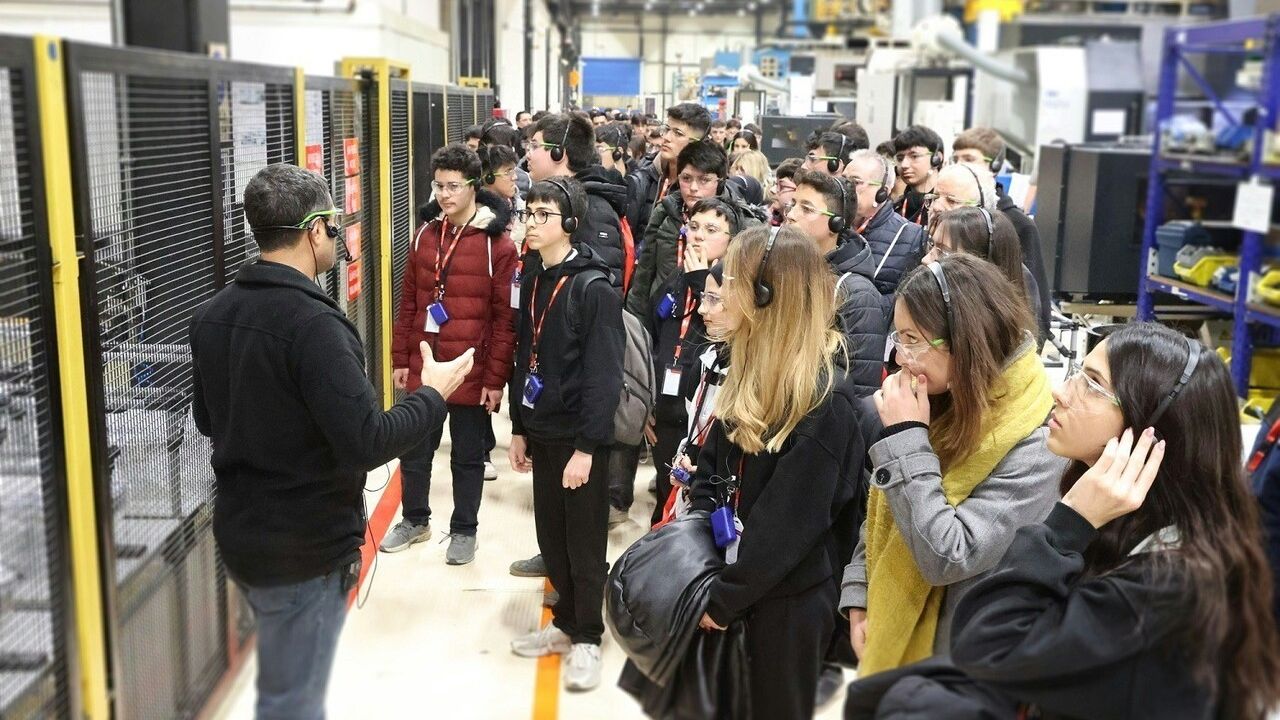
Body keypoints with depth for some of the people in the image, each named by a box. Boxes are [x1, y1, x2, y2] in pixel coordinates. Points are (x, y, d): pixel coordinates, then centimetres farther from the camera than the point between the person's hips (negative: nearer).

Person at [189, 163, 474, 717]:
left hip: (240, 532, 8)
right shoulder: (312, 323, -24)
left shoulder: (212, 314, 2)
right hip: (305, 548, -8)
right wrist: (433, 394, -12)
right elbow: (368, 443, -27)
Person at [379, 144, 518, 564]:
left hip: (471, 371, -5)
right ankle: (415, 520, 35)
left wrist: (495, 377, -12)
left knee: (468, 455, 11)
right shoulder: (425, 235, 6)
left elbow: (505, 318, -11)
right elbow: (408, 302, 11)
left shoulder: (496, 243, -10)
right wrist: (400, 359, 8)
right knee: (414, 449, 16)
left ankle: (464, 530, 27)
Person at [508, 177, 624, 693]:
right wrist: (519, 428, 15)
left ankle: (587, 639, 19)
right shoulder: (533, 282, 9)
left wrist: (586, 447, -20)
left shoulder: (594, 289, -14)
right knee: (550, 537, 14)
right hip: (541, 432, 7)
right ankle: (566, 622, 31)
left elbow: (604, 375, -17)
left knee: (584, 541, 4)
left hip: (579, 437, -7)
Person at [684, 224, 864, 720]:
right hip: (730, 580, 7)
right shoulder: (748, 370, 3)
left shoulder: (825, 399, -22)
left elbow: (788, 522, -23)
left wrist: (723, 597, -17)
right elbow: (710, 471, 7)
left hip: (786, 600, -7)